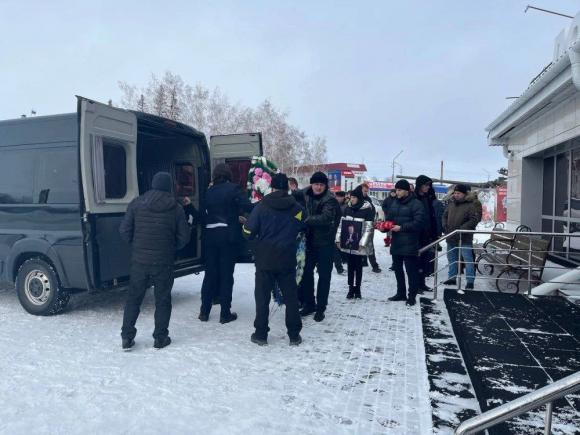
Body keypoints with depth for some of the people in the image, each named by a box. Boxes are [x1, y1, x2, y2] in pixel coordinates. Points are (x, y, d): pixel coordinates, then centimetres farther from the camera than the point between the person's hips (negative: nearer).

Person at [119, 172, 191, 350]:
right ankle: (160, 338, 16)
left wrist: (136, 245, 13)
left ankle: (127, 337, 17)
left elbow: (124, 230, -2)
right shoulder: (176, 208, -5)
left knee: (134, 297, 14)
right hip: (164, 261, -1)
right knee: (162, 299, 10)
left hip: (139, 260, 2)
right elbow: (184, 236, -4)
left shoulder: (136, 203, -1)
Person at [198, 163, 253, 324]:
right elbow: (247, 206, -18)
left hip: (210, 235, 4)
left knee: (210, 273, 13)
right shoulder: (233, 189, -6)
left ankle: (204, 311, 19)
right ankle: (225, 313, 8)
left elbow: (204, 214, 8)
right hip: (228, 235, -4)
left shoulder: (209, 192, 8)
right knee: (226, 274, 3)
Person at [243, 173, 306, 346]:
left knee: (262, 296, 9)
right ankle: (294, 335, 17)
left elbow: (249, 230, -9)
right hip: (287, 260, 2)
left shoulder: (262, 206, -9)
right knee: (291, 296, 11)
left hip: (265, 259, -1)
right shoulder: (297, 209, -2)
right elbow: (304, 228, 13)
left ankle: (261, 334, 15)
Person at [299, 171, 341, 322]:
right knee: (306, 273, 11)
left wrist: (306, 220, -36)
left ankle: (320, 308, 16)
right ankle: (309, 303, 27)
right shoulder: (304, 195, -2)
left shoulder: (330, 200, -15)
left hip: (325, 243, -4)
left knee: (324, 276, 4)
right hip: (308, 241, 4)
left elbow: (325, 218, -30)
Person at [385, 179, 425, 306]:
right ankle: (401, 293, 26)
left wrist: (401, 227, -20)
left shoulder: (415, 204, -8)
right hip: (396, 242, 7)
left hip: (409, 244, -7)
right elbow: (389, 219, 18)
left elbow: (418, 222, -16)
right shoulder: (395, 203, 14)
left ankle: (412, 296, 7)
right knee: (397, 268, 14)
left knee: (411, 270, -2)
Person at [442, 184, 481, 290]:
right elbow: (445, 215, 18)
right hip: (451, 238, 7)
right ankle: (452, 278, 29)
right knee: (452, 259, 16)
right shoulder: (451, 204, 9)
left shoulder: (470, 205, -11)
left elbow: (474, 220, -18)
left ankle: (470, 281, 5)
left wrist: (462, 229, -22)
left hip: (464, 239, -7)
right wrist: (445, 226, 3)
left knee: (468, 259, -2)